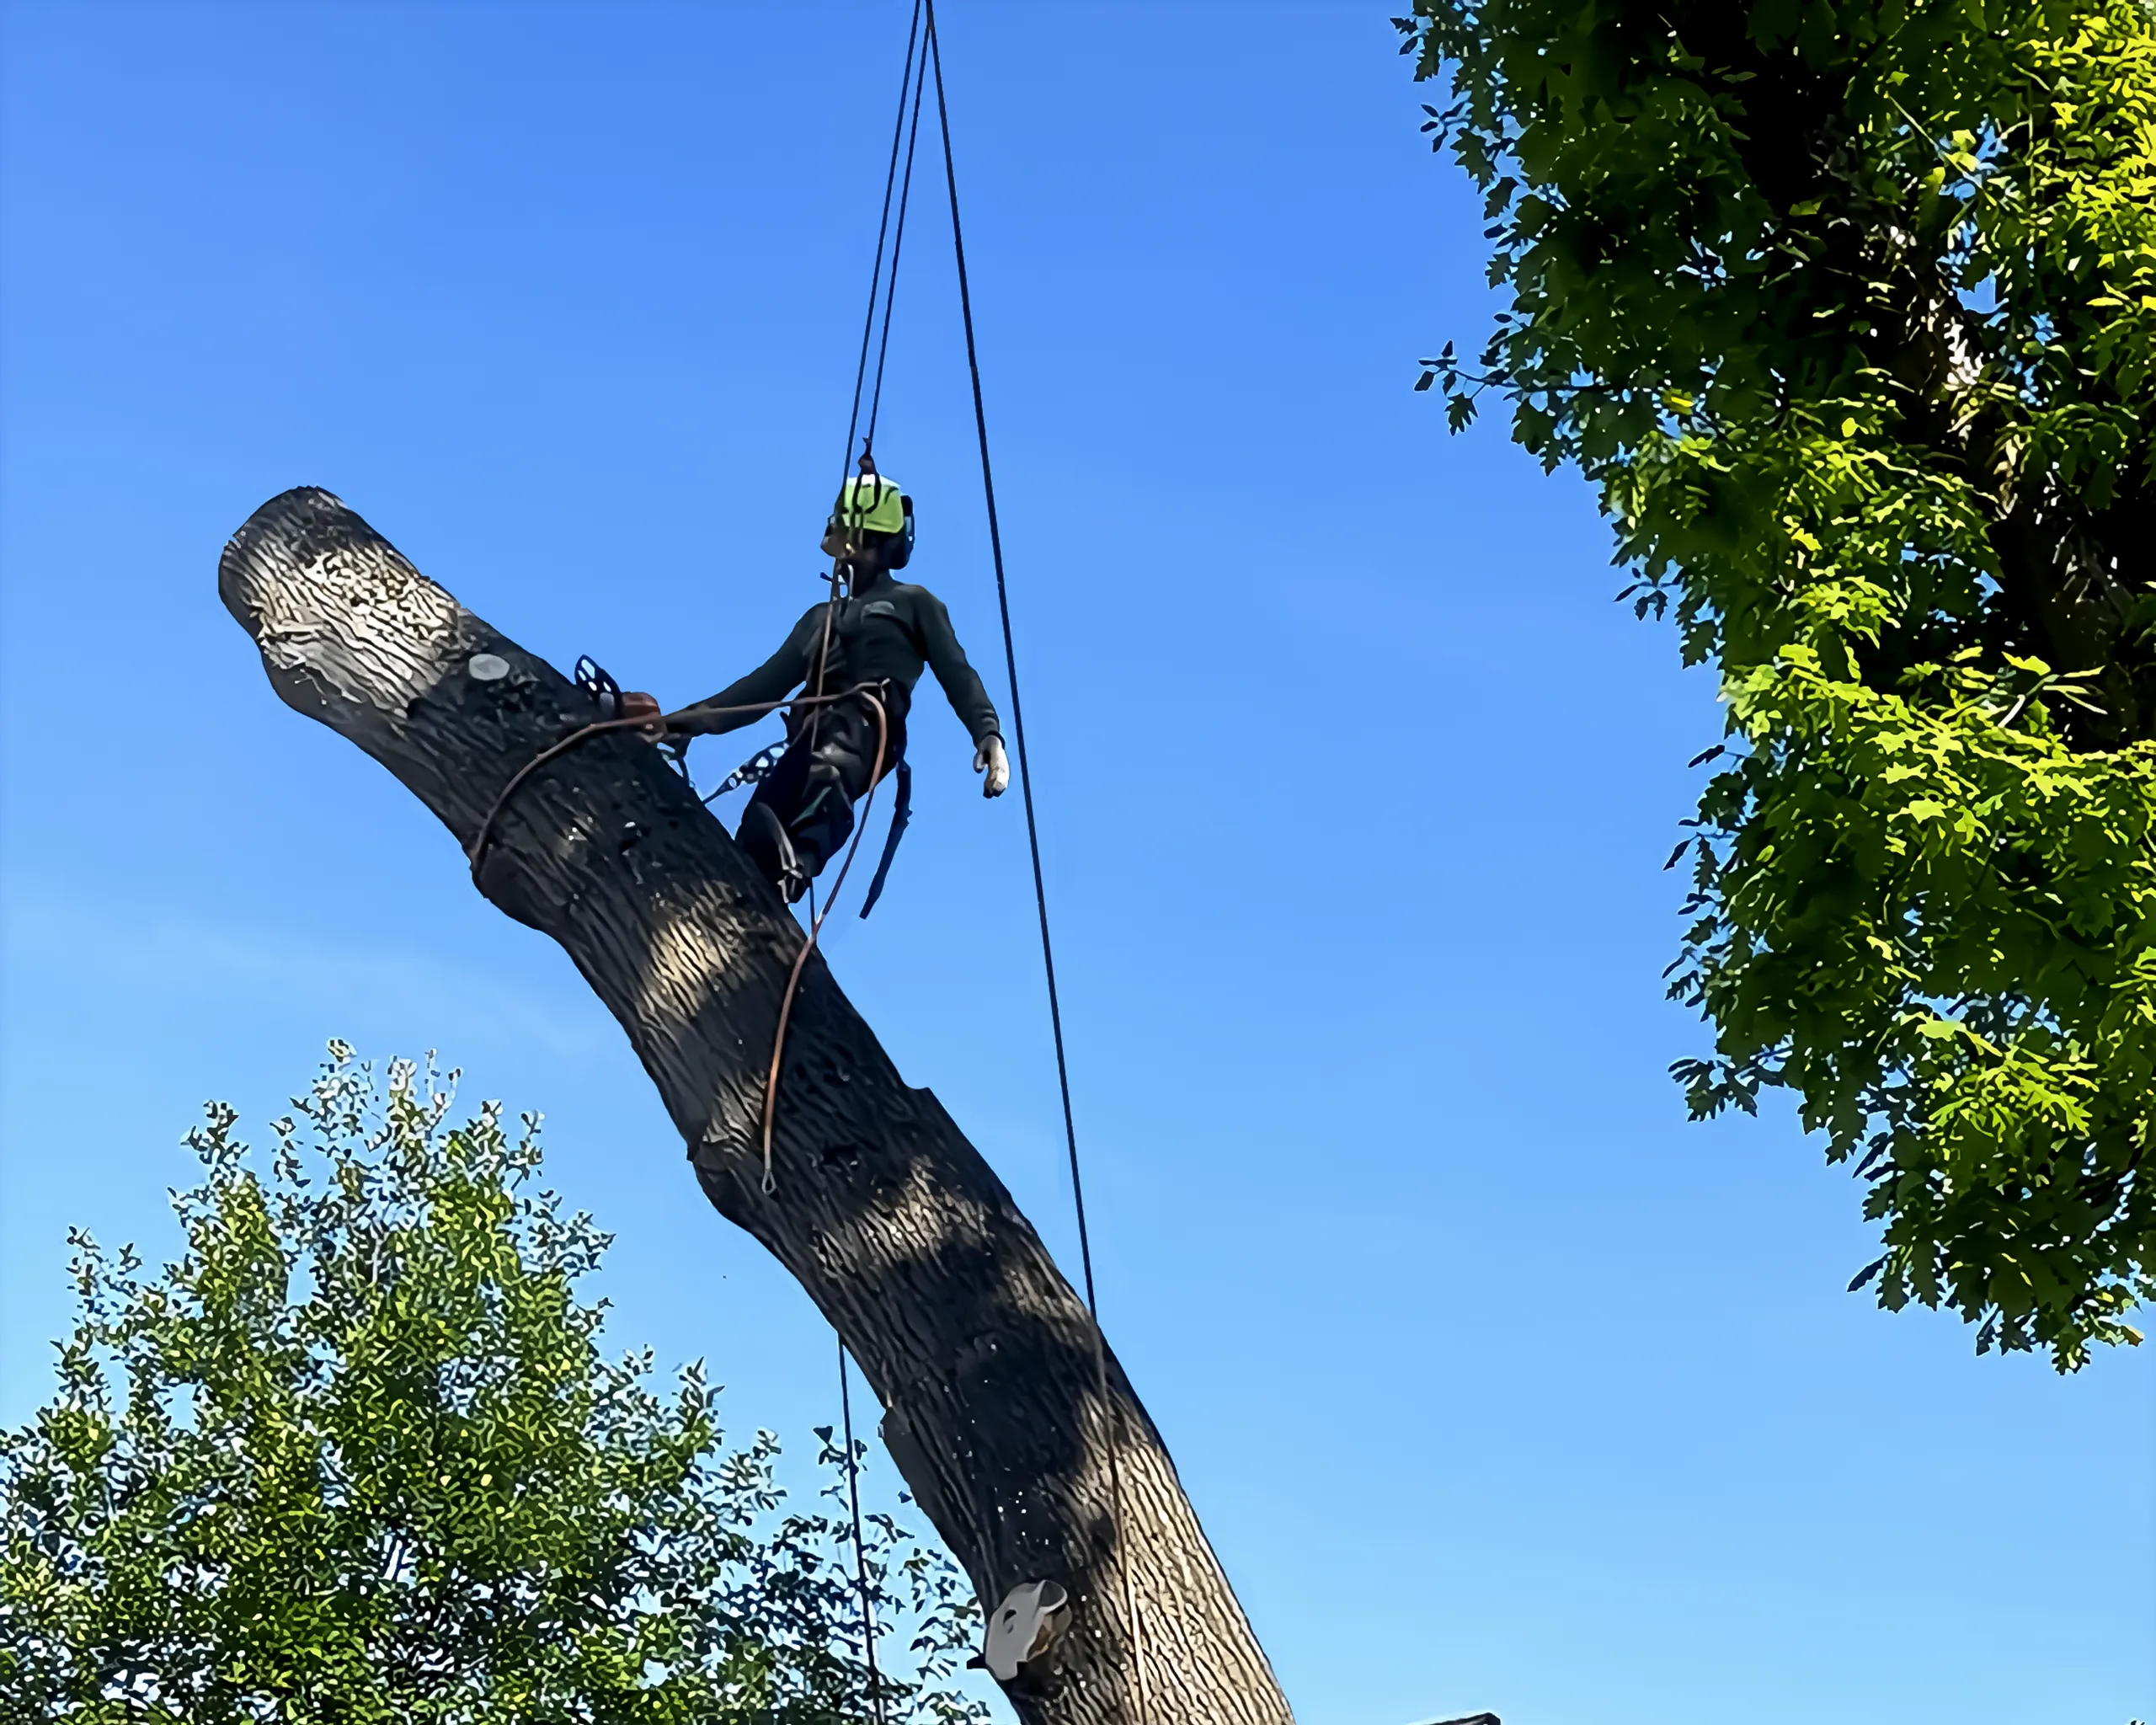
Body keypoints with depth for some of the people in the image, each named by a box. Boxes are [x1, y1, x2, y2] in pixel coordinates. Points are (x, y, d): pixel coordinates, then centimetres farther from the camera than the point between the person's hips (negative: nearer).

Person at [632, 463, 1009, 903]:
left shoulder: (913, 603, 25)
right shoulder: (821, 617, 39)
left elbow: (957, 676, 12)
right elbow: (765, 685, 34)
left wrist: (988, 734, -8)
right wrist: (680, 721, 23)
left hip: (866, 726, -8)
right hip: (812, 737, 8)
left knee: (826, 770, -45)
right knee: (756, 840, -23)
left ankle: (795, 865, -71)